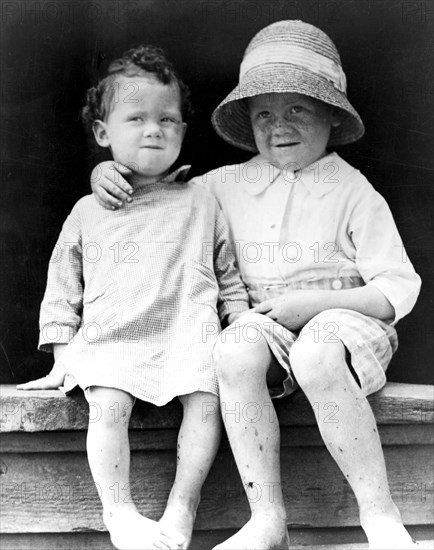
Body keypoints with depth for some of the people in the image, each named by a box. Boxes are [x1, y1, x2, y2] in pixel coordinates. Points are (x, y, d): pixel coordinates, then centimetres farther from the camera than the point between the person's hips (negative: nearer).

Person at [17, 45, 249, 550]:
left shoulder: (200, 204, 14)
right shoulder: (88, 211, 14)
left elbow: (227, 276, 17)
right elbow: (63, 285, 16)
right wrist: (62, 351, 8)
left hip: (187, 334, 0)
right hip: (110, 339, 0)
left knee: (204, 400, -25)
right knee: (108, 405, -26)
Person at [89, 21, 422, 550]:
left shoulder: (355, 193, 0)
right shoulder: (229, 184, 10)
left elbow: (399, 289, -4)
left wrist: (315, 301, -15)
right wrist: (107, 174, 1)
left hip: (343, 319, -3)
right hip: (266, 323, 3)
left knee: (316, 356, -38)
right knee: (234, 349, -33)